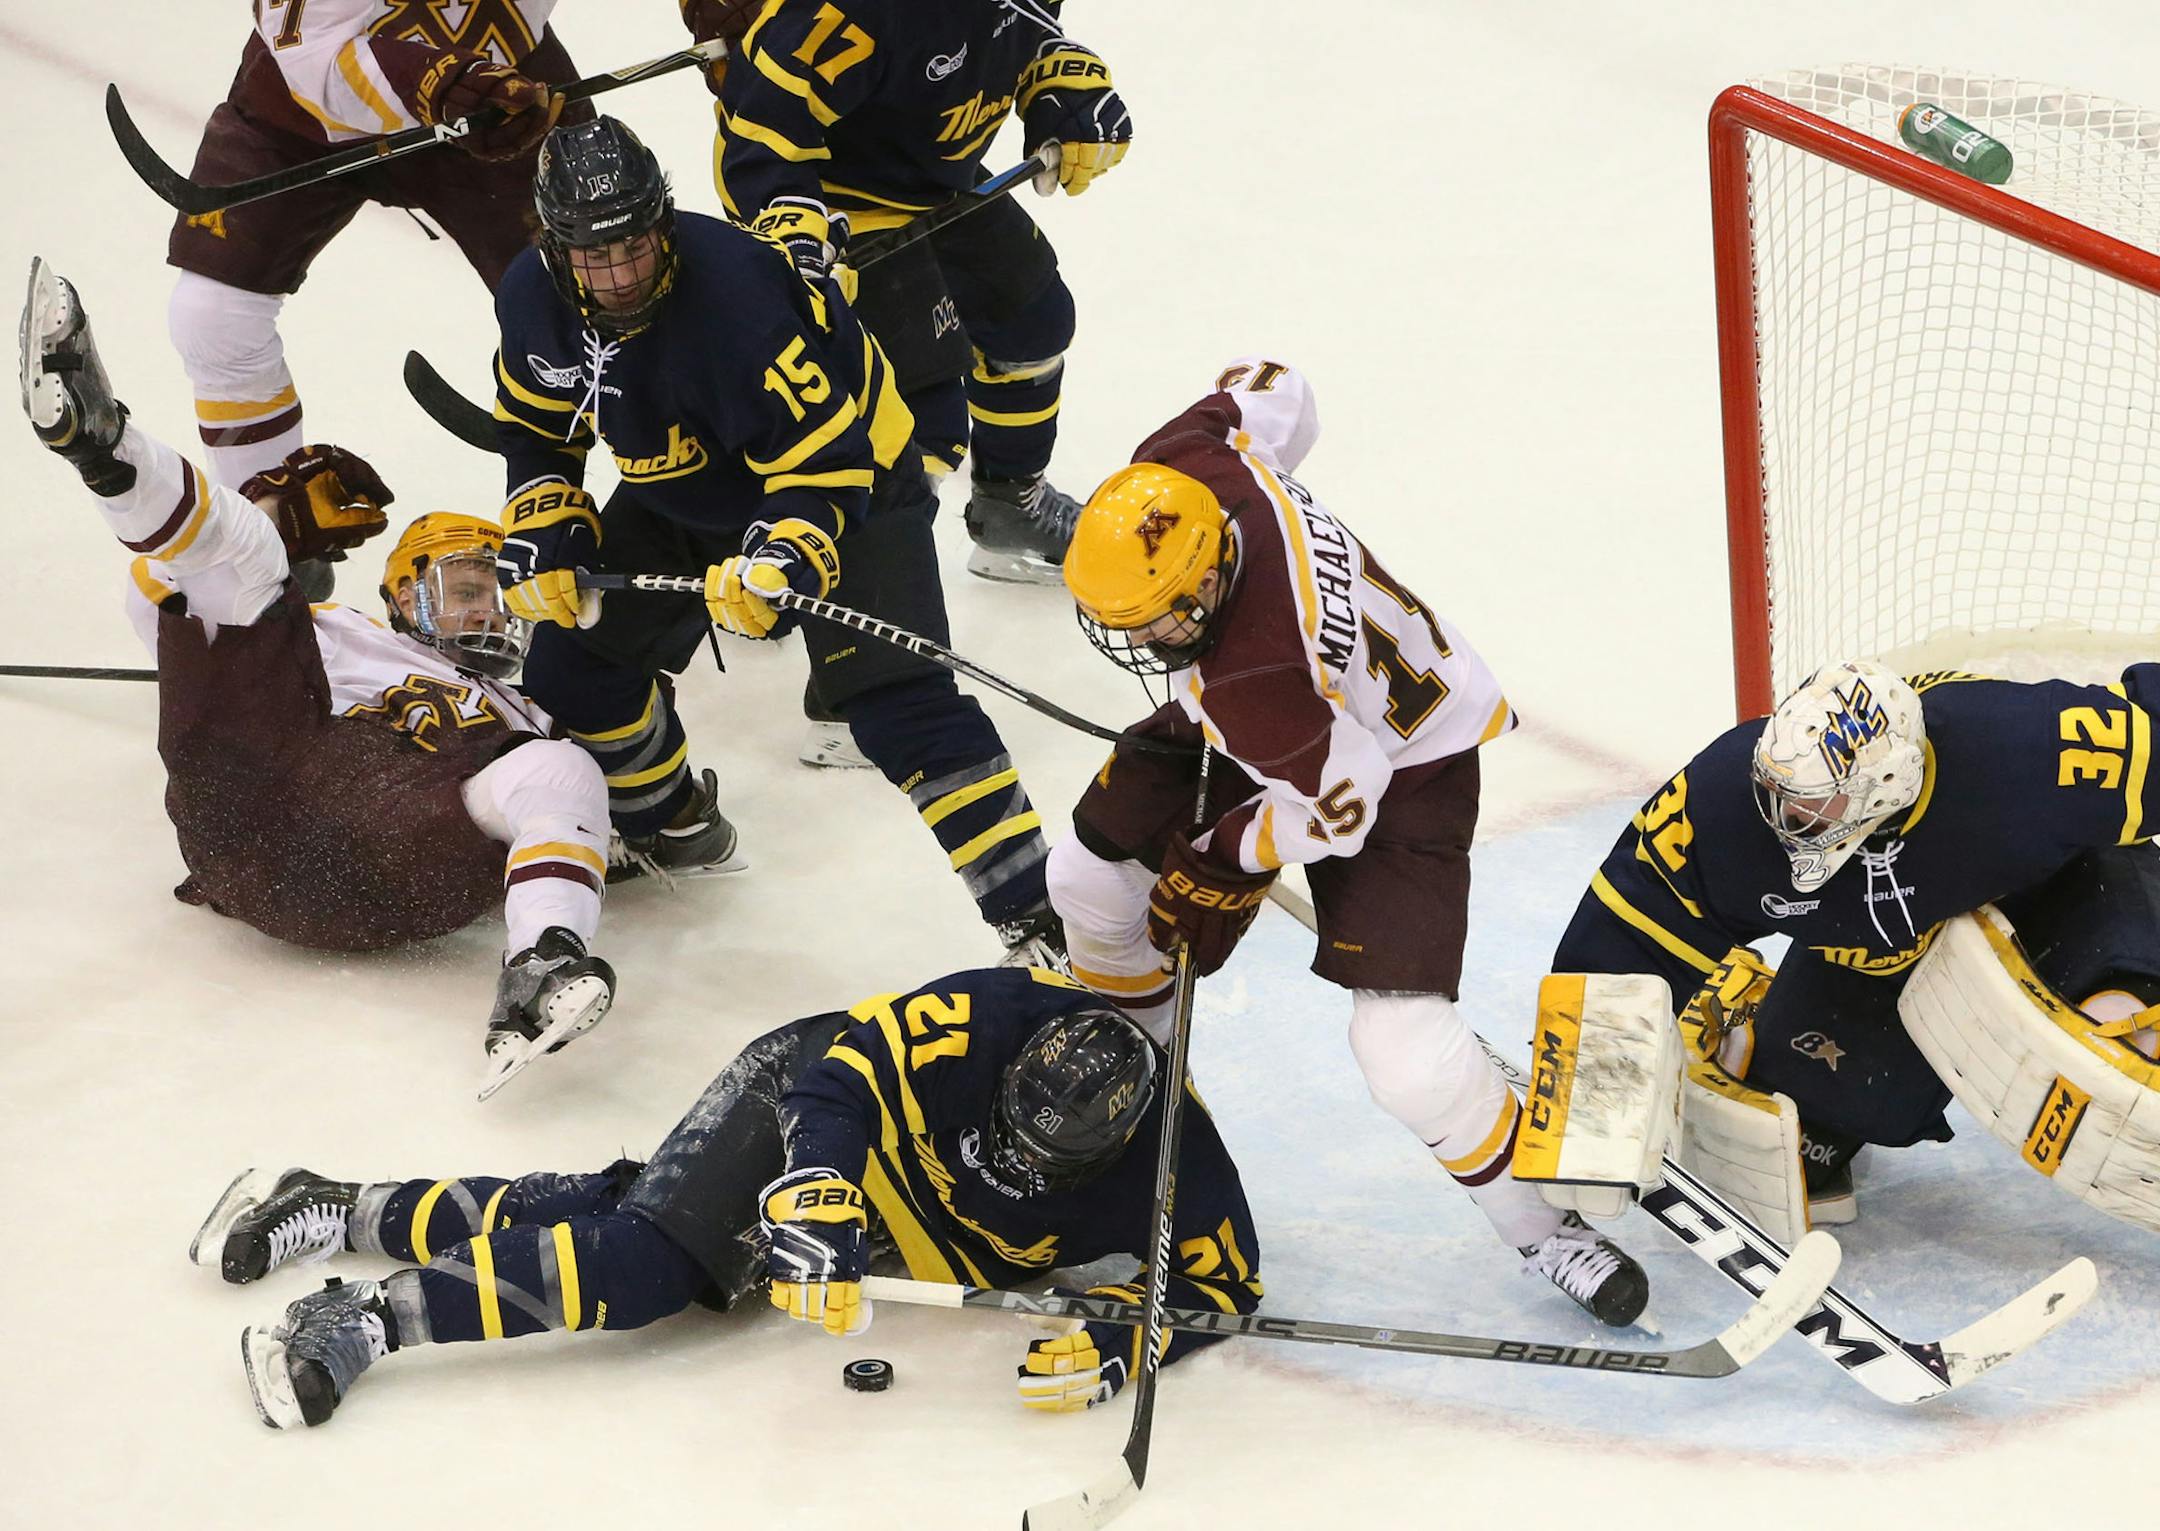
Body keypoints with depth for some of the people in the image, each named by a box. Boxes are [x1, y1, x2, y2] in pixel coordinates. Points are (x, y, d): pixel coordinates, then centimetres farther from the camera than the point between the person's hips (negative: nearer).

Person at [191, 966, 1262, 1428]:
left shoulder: (1171, 1166, -20)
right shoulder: (989, 1021, -29)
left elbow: (1223, 1279, -16)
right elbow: (843, 1070, -30)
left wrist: (1116, 1344, -33)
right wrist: (815, 1207, -45)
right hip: (795, 1100, -4)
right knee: (649, 1253, -29)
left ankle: (344, 1213, 6)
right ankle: (373, 1316, -28)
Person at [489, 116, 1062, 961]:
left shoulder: (730, 286, -37)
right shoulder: (534, 296, -16)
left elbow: (823, 455, -34)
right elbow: (538, 432, 4)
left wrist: (788, 554, -48)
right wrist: (542, 536, -8)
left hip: (849, 472, -7)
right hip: (680, 494, 7)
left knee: (897, 700, -21)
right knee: (577, 653, 4)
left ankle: (1033, 915, -20)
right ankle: (669, 824, 32)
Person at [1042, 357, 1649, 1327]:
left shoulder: (1252, 678, -44)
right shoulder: (1186, 464, -26)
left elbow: (1342, 796, -29)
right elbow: (1271, 389, -4)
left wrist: (1220, 865, -12)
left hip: (1401, 764, -9)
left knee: (1403, 1047, -17)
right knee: (1092, 873, 11)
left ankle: (1540, 1221, 6)